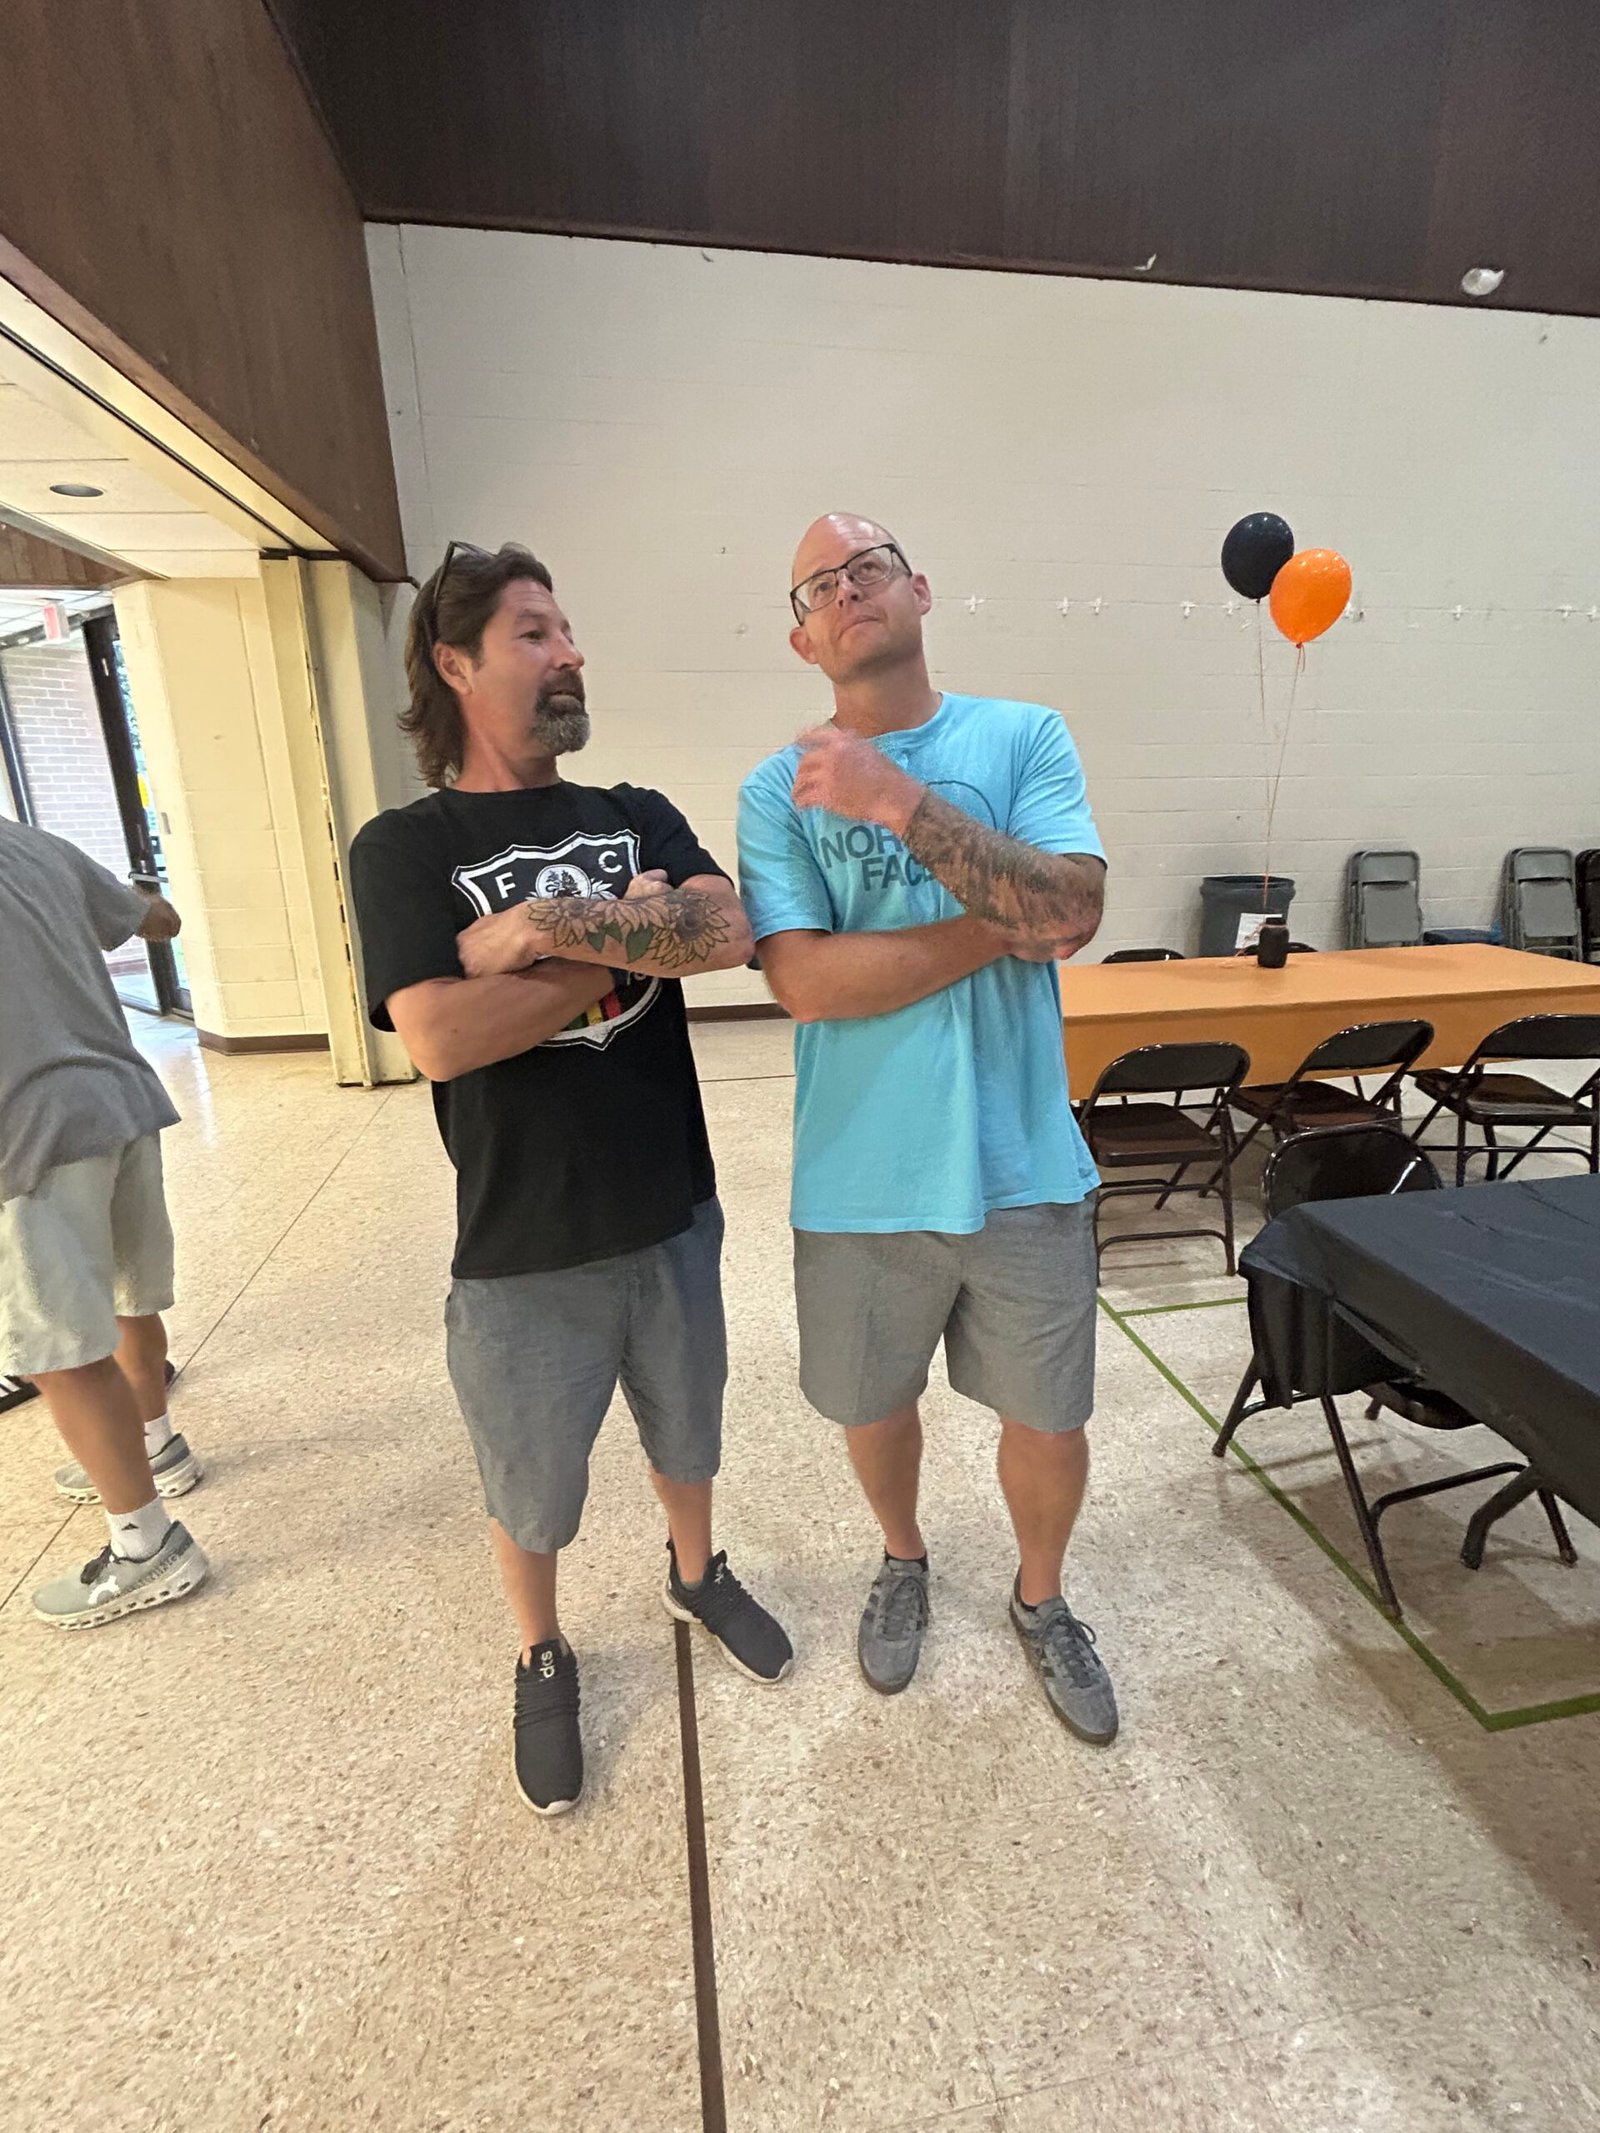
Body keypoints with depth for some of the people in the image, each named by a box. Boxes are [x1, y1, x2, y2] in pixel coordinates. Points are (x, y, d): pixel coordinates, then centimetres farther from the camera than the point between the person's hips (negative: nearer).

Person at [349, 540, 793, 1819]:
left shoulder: (641, 819, 2)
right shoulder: (405, 848, -7)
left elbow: (728, 933, -18)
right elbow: (441, 1037, -23)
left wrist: (542, 925, -23)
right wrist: (631, 947, -17)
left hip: (673, 1219, 3)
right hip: (524, 1252, -3)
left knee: (686, 1437, 26)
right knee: (530, 1493, 19)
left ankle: (697, 1575, 56)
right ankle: (544, 1658, 49)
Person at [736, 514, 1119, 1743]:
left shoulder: (1024, 739, 0)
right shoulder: (778, 790, -2)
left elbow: (1075, 909, -15)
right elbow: (806, 979, -16)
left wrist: (902, 803, -21)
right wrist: (1004, 921, -15)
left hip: (1021, 1165, 1)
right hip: (861, 1178, 0)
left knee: (1050, 1420, 16)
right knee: (874, 1405, 21)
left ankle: (1042, 1599, 49)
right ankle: (904, 1560, 54)